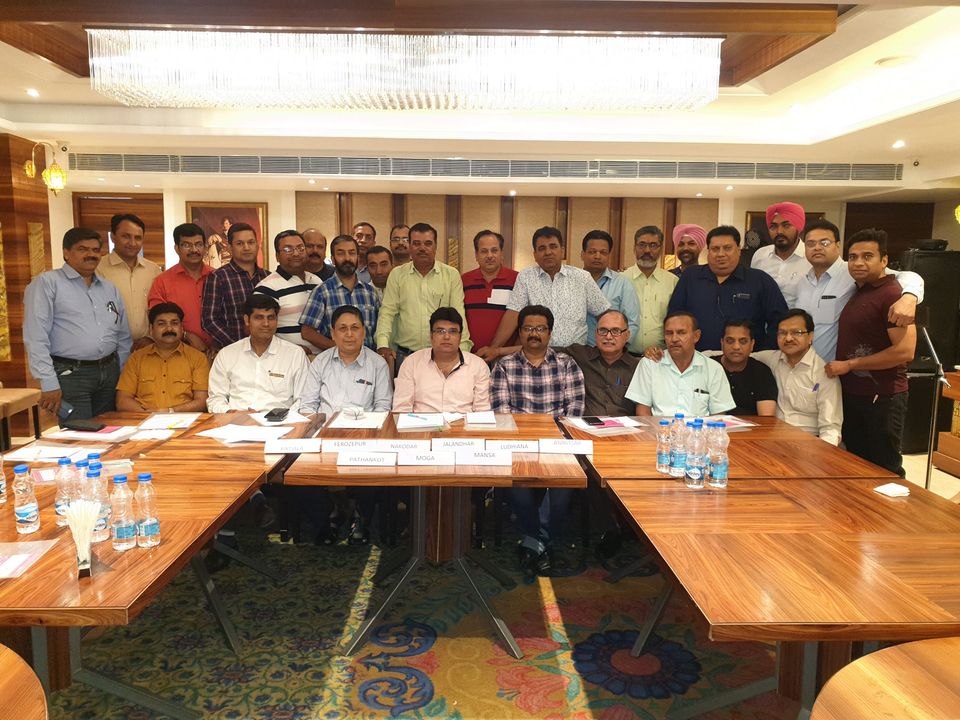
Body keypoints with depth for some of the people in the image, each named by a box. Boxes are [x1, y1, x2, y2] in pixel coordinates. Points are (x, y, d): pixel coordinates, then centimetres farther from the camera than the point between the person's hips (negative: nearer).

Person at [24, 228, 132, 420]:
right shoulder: (47, 283, -2)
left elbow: (124, 338, 19)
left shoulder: (110, 288, 16)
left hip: (110, 373, 6)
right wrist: (49, 384, -15)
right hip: (70, 375, -5)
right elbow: (36, 337, -10)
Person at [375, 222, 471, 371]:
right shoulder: (397, 275, 6)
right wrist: (383, 345, -13)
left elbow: (458, 314, -1)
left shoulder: (452, 275, 4)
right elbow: (387, 312, 2)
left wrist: (462, 351, -11)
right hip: (405, 355, 1)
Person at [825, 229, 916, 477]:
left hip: (881, 399, -8)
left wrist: (848, 365, -18)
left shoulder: (891, 294, -16)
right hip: (851, 396, 8)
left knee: (884, 470, 3)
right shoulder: (858, 292, 10)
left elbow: (905, 351, -24)